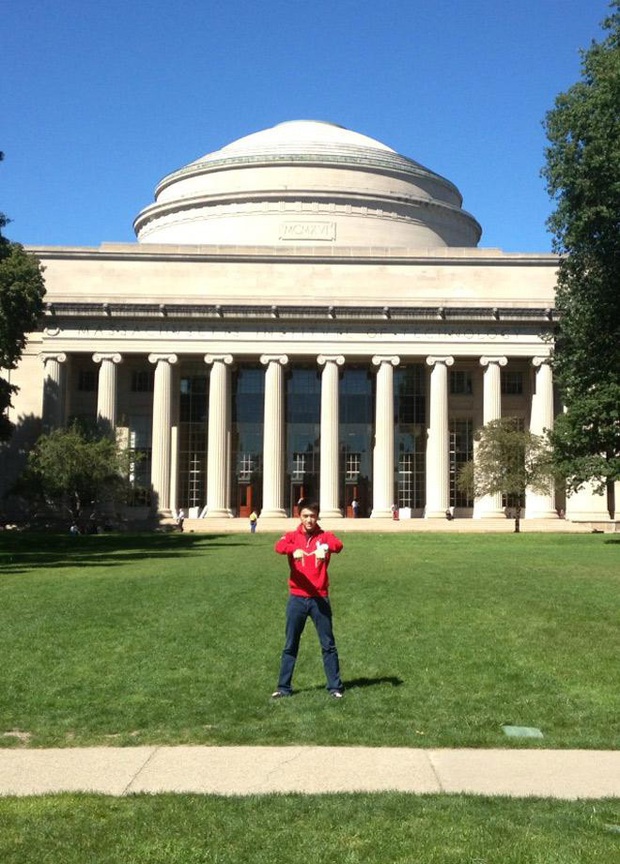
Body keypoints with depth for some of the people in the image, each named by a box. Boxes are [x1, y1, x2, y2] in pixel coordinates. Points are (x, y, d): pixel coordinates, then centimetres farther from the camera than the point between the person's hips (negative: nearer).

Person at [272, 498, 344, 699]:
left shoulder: (324, 536, 1)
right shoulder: (292, 536, 4)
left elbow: (338, 544, -21)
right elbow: (279, 546, -19)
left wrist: (326, 548, -45)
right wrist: (294, 550, -41)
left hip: (320, 598, -1)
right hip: (297, 598, 1)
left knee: (328, 645, 5)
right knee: (290, 645, 8)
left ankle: (335, 687, 13)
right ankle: (284, 687, 16)